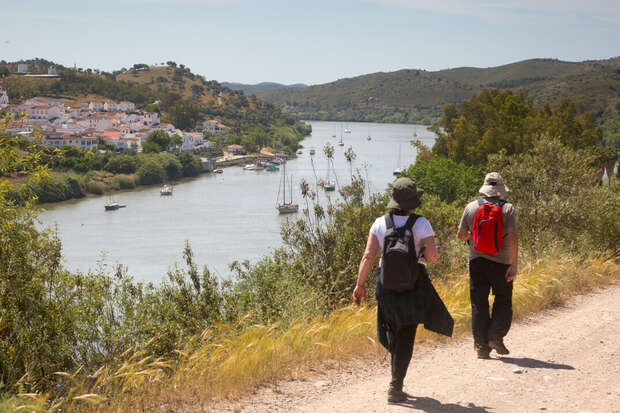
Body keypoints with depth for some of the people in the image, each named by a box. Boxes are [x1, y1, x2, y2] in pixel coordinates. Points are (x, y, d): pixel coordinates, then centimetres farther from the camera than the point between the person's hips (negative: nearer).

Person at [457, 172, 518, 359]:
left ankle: (481, 346, 2)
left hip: (477, 261, 2)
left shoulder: (471, 207, 3)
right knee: (503, 302, 13)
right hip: (501, 263, -2)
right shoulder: (508, 208, -4)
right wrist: (514, 265, -11)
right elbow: (513, 237, -13)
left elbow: (461, 235, 9)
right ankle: (496, 336, -3)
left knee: (479, 304, 5)